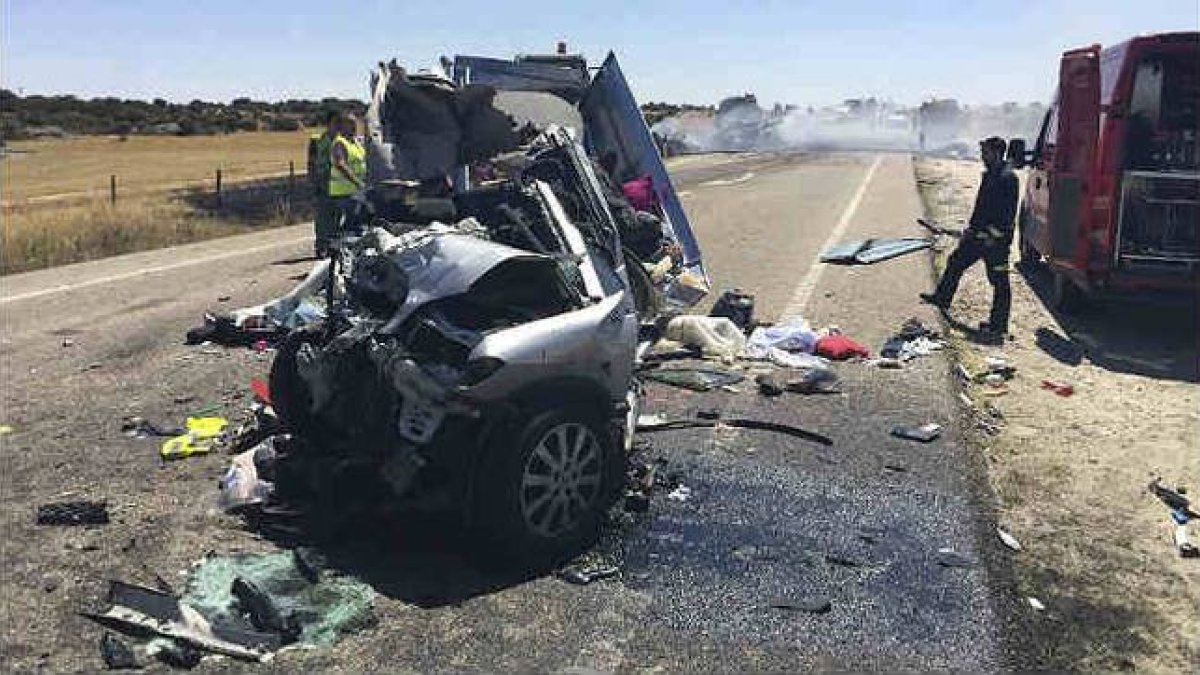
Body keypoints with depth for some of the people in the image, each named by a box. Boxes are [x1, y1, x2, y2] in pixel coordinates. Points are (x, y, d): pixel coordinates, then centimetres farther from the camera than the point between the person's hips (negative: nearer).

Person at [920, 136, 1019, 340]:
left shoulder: (1007, 177, -17)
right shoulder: (990, 174, 14)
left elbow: (1008, 211, -22)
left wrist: (994, 235, -24)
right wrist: (972, 228, 19)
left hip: (996, 239, -10)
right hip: (980, 235, 10)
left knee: (999, 282, -1)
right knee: (956, 262, 19)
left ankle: (998, 327, 5)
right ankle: (942, 298, 36)